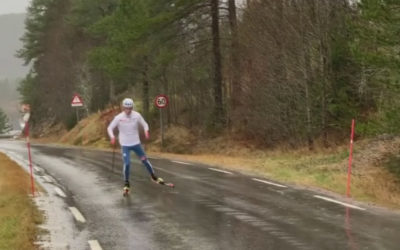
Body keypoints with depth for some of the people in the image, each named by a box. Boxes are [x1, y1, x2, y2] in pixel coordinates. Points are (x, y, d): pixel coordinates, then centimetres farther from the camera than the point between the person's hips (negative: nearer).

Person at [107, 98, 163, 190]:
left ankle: (154, 177, 27)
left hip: (136, 143, 2)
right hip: (125, 145, -2)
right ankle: (126, 183, 7)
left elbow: (145, 124, 2)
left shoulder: (137, 115, -9)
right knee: (127, 163, -13)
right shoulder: (119, 118, -12)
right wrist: (112, 137, -22)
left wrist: (146, 131, -20)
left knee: (145, 160, 7)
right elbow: (110, 128, -4)